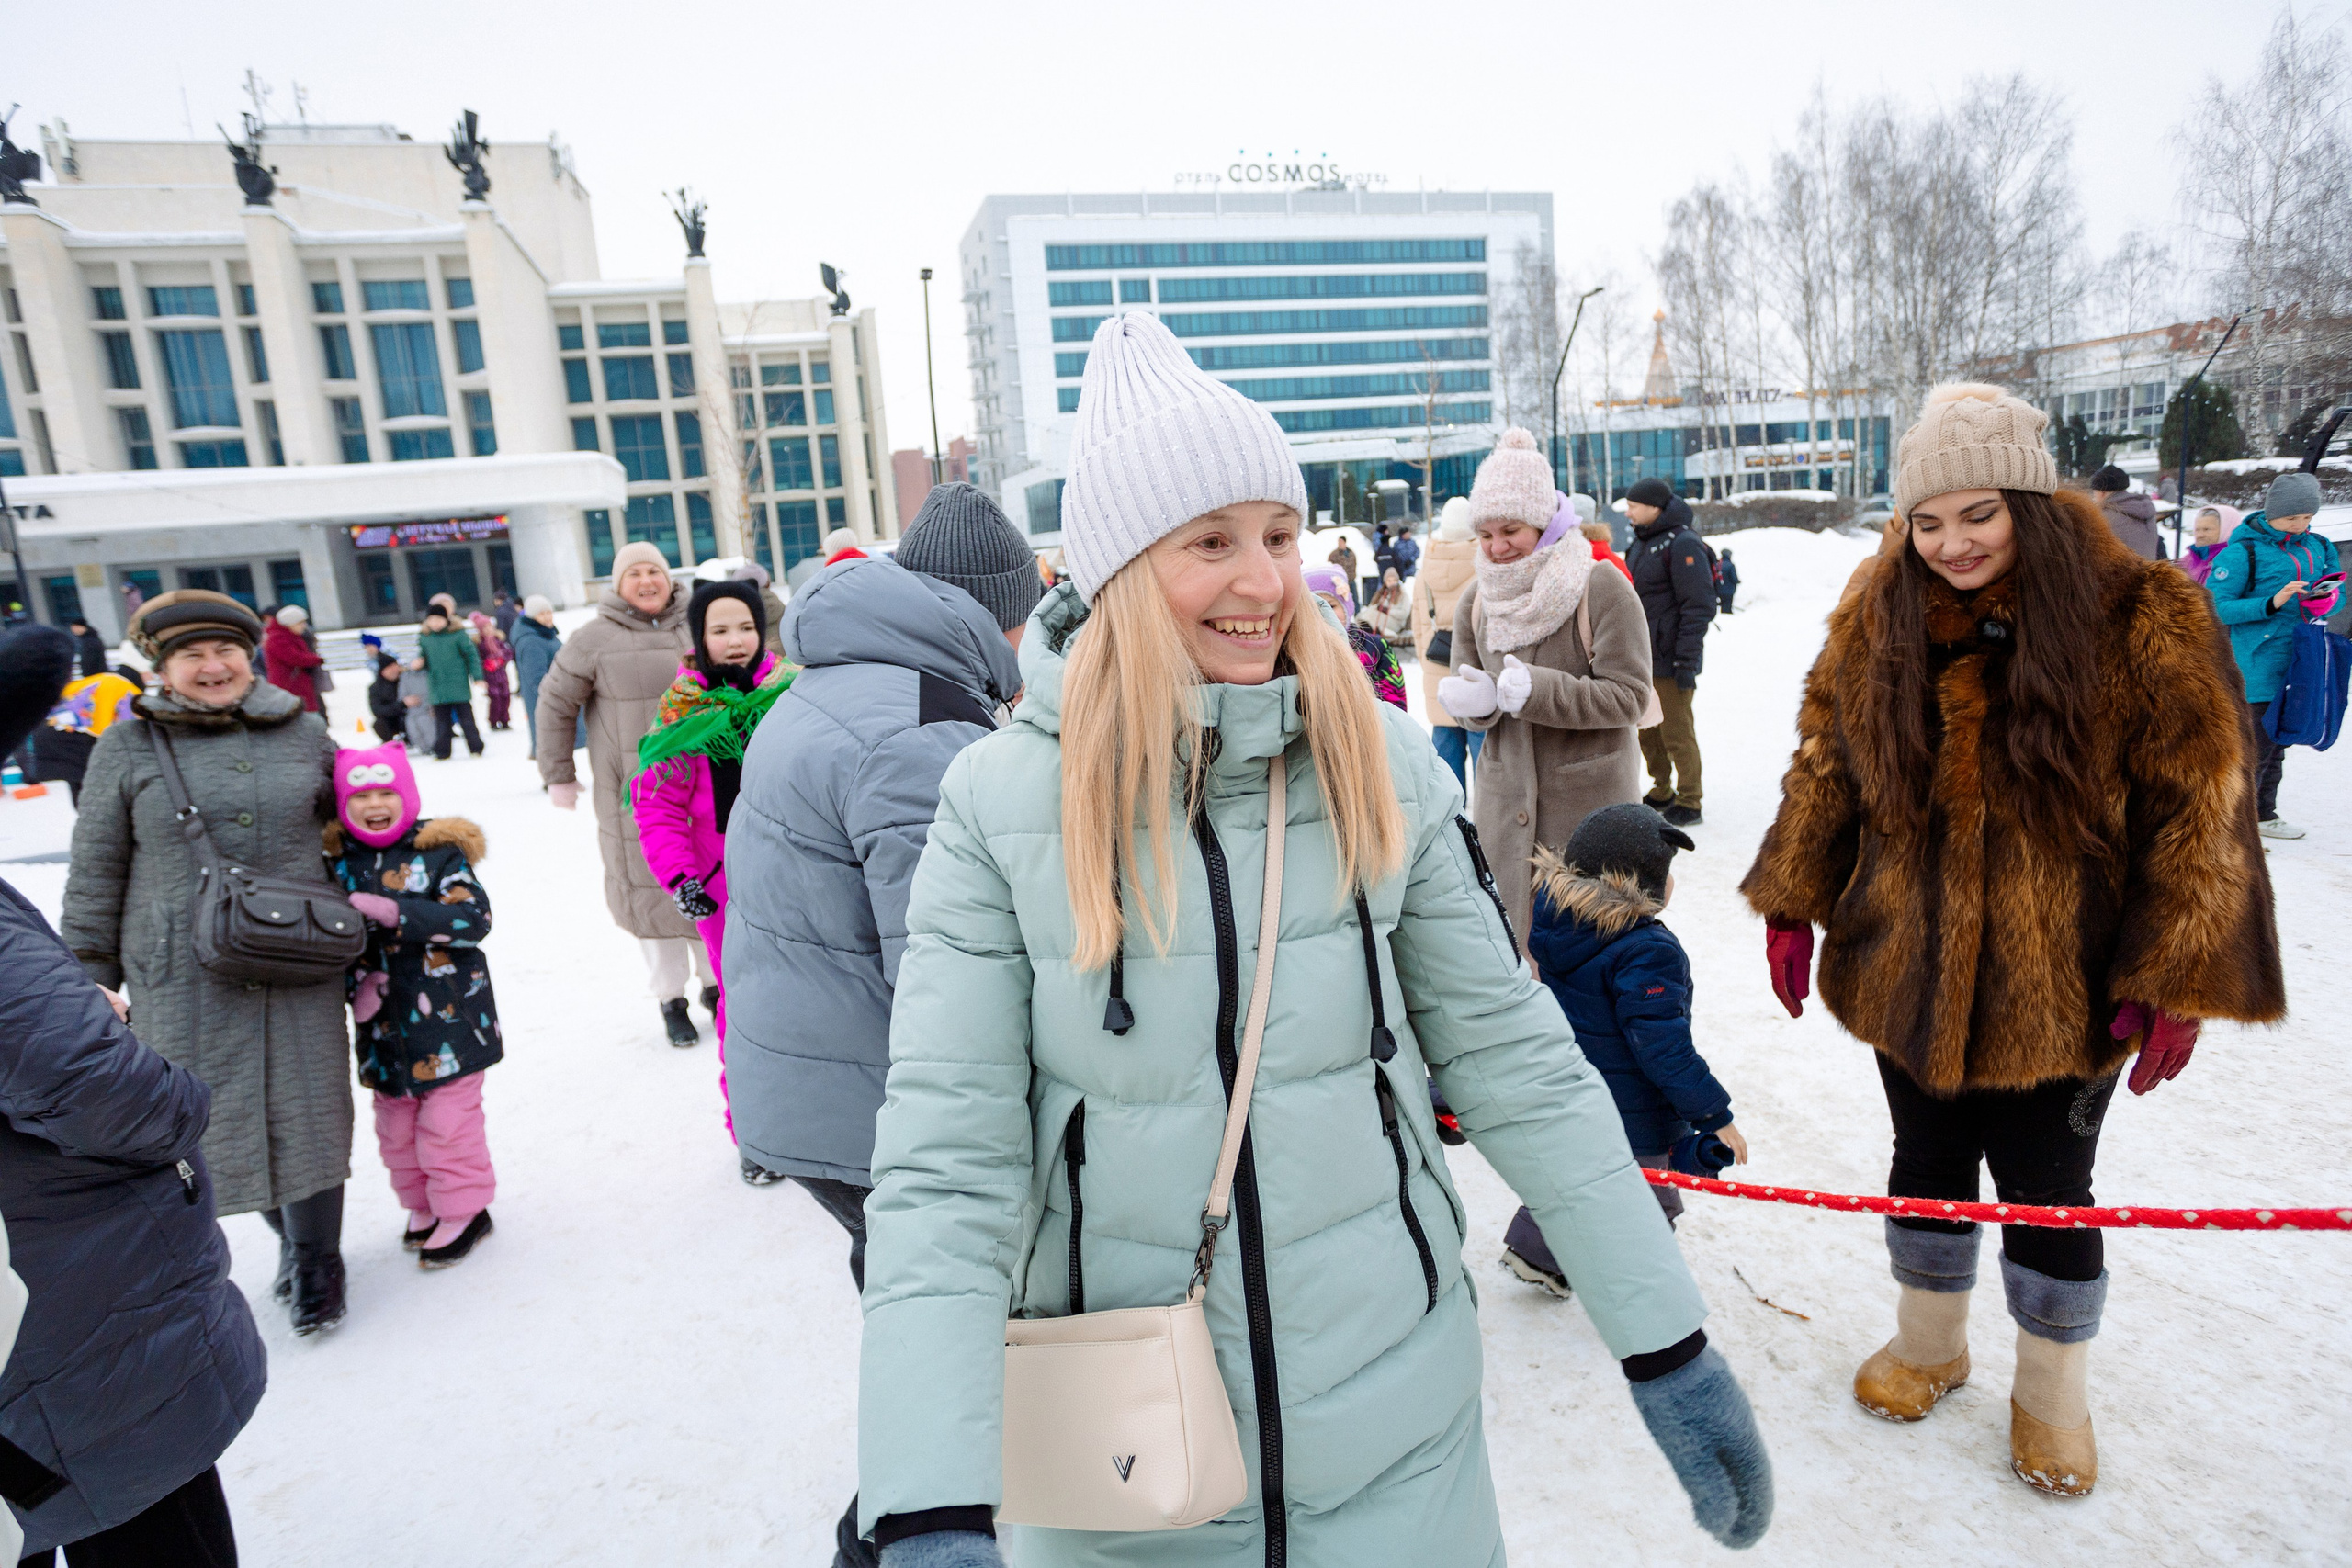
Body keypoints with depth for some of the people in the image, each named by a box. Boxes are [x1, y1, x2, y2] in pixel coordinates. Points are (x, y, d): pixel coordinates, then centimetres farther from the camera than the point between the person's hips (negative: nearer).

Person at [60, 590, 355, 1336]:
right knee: (218, 1114, 6)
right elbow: (96, 869, 4)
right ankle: (288, 1236, 28)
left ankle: (316, 1256, 21)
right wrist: (91, 974, 3)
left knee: (307, 1109, 4)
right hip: (188, 978, -1)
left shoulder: (302, 733, 6)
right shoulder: (131, 747, 1)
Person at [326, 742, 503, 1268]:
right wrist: (358, 977, -7)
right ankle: (423, 1206, 34)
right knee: (394, 1123, 15)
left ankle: (464, 1209, 17)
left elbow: (473, 918, -19)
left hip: (448, 1016, -5)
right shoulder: (339, 863, 4)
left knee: (447, 1117, -1)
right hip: (385, 1022, 5)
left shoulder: (440, 852, -9)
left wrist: (394, 913, -26)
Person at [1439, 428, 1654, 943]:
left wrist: (1535, 690, -25)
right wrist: (1477, 700, -14)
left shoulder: (1601, 589, -9)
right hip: (1505, 800, 4)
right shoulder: (1475, 601, 7)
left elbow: (1627, 695, -14)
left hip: (1591, 801, -4)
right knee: (1508, 932, 8)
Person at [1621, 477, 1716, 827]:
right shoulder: (1641, 542, 14)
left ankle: (1689, 804, 10)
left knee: (1677, 732, -1)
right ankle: (1661, 793, 29)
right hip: (1642, 659, 9)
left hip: (1670, 661, -8)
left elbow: (1698, 608, -17)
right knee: (1647, 730, 15)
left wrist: (1686, 661, -20)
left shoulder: (1683, 544, -14)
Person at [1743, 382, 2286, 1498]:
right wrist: (1793, 904, 3)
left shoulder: (2142, 622, -11)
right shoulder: (1879, 622, -1)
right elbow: (1824, 766, 7)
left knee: (2048, 1193, 12)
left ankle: (2052, 1393, 37)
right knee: (1928, 1164, 18)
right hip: (1906, 975, 3)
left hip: (2063, 989, -3)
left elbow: (2201, 809, -10)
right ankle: (1929, 1343, 42)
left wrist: (2179, 978, -13)